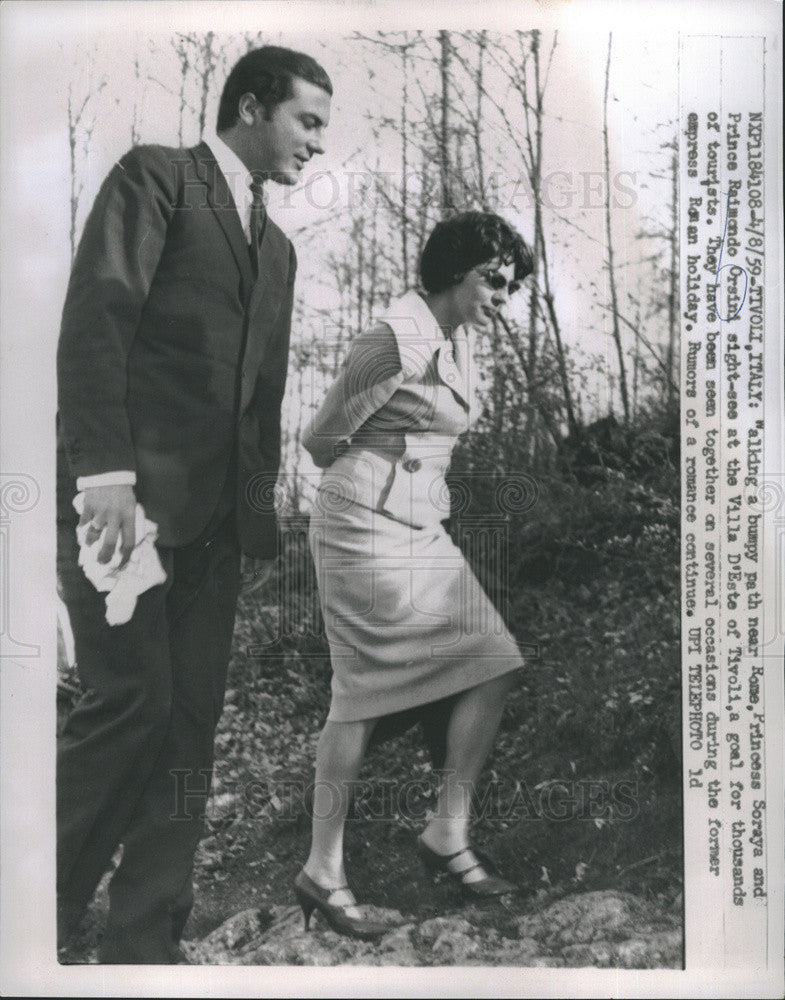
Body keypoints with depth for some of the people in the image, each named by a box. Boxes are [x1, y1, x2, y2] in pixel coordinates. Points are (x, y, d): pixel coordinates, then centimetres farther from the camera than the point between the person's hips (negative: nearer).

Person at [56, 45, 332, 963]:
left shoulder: (276, 245, 24)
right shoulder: (155, 177, 2)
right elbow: (95, 320, -11)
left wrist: (259, 518, 15)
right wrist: (105, 472, -20)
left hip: (214, 515, 7)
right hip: (125, 493, -7)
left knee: (188, 729, 3)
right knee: (132, 698, -12)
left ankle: (144, 943, 10)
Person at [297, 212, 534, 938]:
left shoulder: (460, 339, 12)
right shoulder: (397, 341, -16)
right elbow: (323, 439, -8)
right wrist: (372, 485, 8)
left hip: (422, 532, 9)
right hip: (366, 530, -9)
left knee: (493, 667, 1)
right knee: (363, 697, -5)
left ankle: (447, 836, 10)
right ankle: (322, 874, 6)